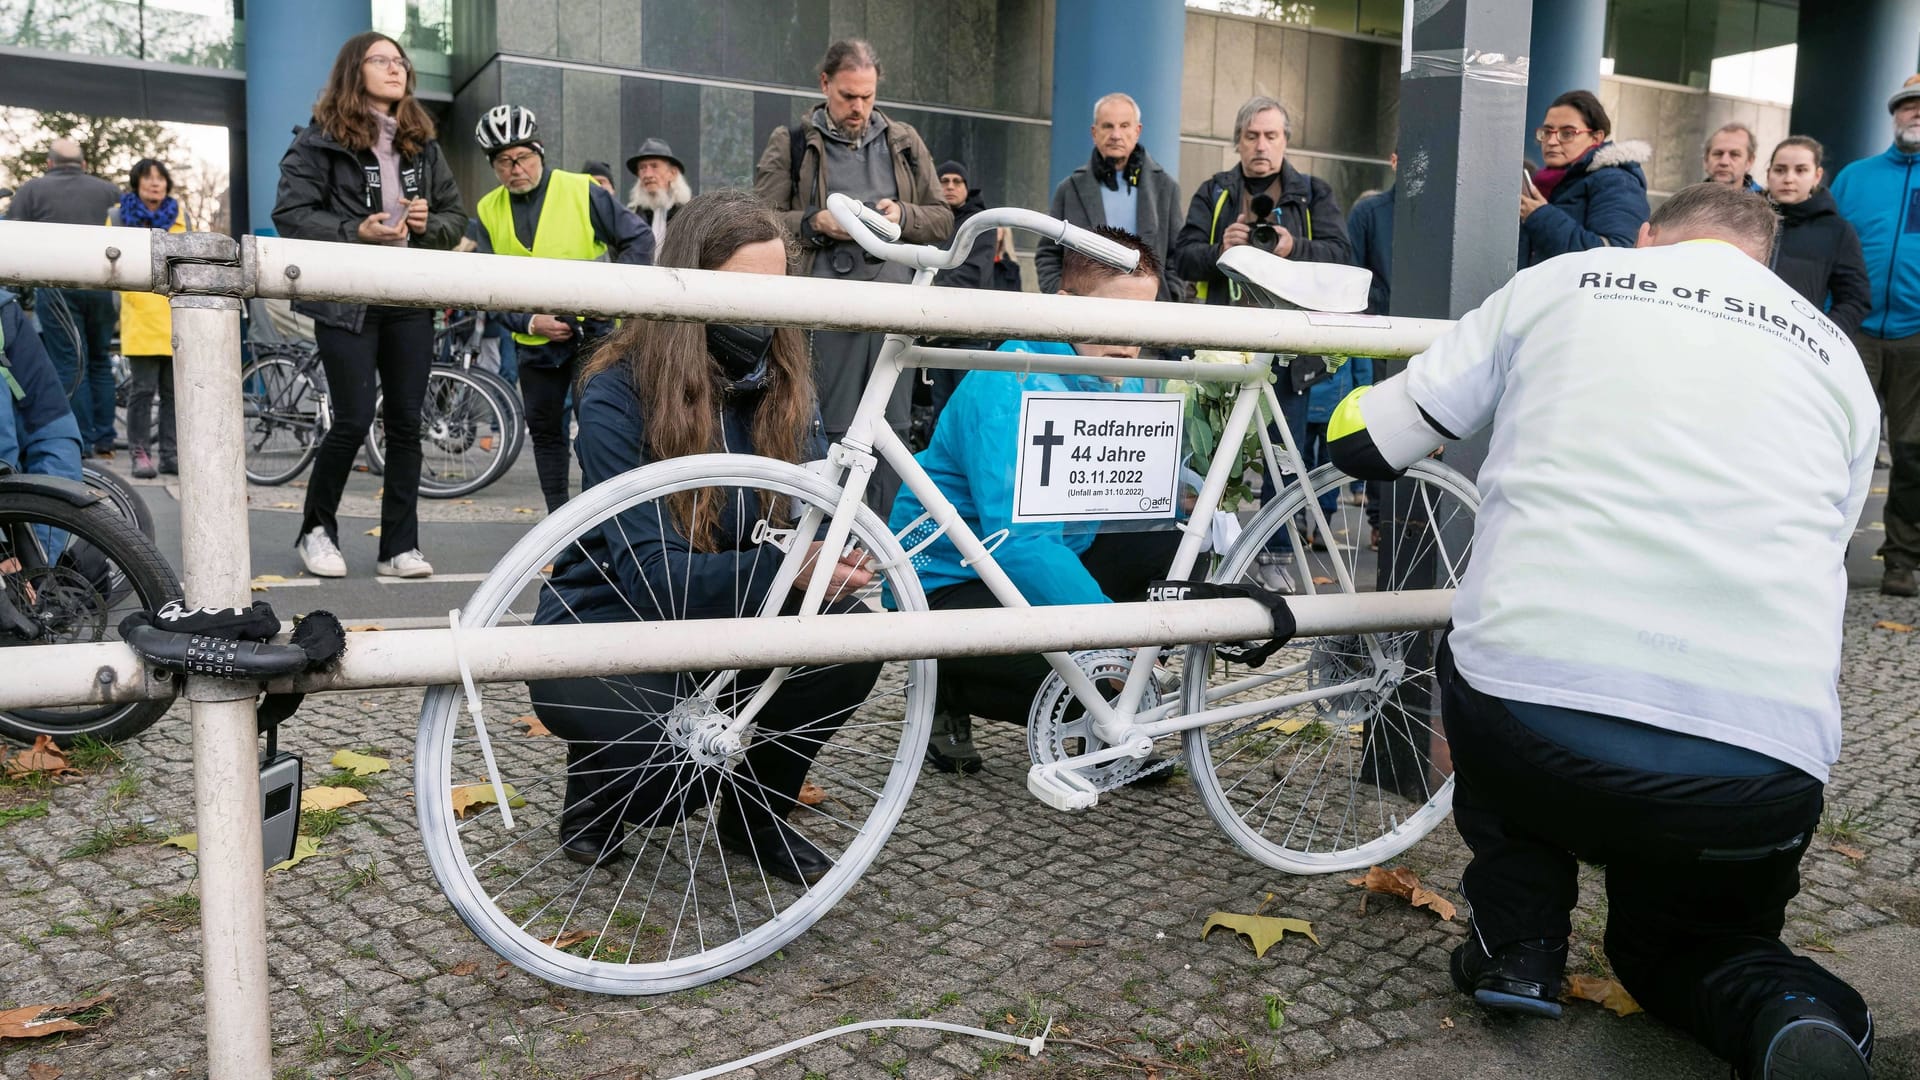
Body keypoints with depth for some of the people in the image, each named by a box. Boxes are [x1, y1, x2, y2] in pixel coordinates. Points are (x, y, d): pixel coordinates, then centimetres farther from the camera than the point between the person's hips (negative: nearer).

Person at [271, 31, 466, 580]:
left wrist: (429, 223, -5)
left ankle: (399, 546, 11)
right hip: (346, 300, -5)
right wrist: (356, 232, -18)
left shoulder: (422, 144, 14)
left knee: (406, 423, 3)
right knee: (353, 422, -7)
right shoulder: (321, 139, -1)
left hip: (412, 301, 5)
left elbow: (456, 216, 16)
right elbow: (290, 214, -7)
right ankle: (317, 530, 15)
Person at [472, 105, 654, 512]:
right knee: (544, 429, 11)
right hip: (534, 342, 4)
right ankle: (558, 516, 23)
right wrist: (529, 321, -13)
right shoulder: (488, 211, 4)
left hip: (593, 331, -4)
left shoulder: (582, 191, -6)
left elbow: (640, 238, -3)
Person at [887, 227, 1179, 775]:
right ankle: (946, 692, 2)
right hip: (948, 581, -8)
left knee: (1176, 551, -9)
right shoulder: (1012, 386, -26)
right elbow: (1019, 543, -35)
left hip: (1054, 554, 8)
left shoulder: (1125, 384, 1)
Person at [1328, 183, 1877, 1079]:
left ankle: (1515, 939, 22)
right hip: (1763, 760, 3)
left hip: (1529, 728, -2)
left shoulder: (1562, 282, 13)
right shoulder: (1836, 358, 20)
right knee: (1679, 946, 32)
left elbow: (1362, 441, 15)